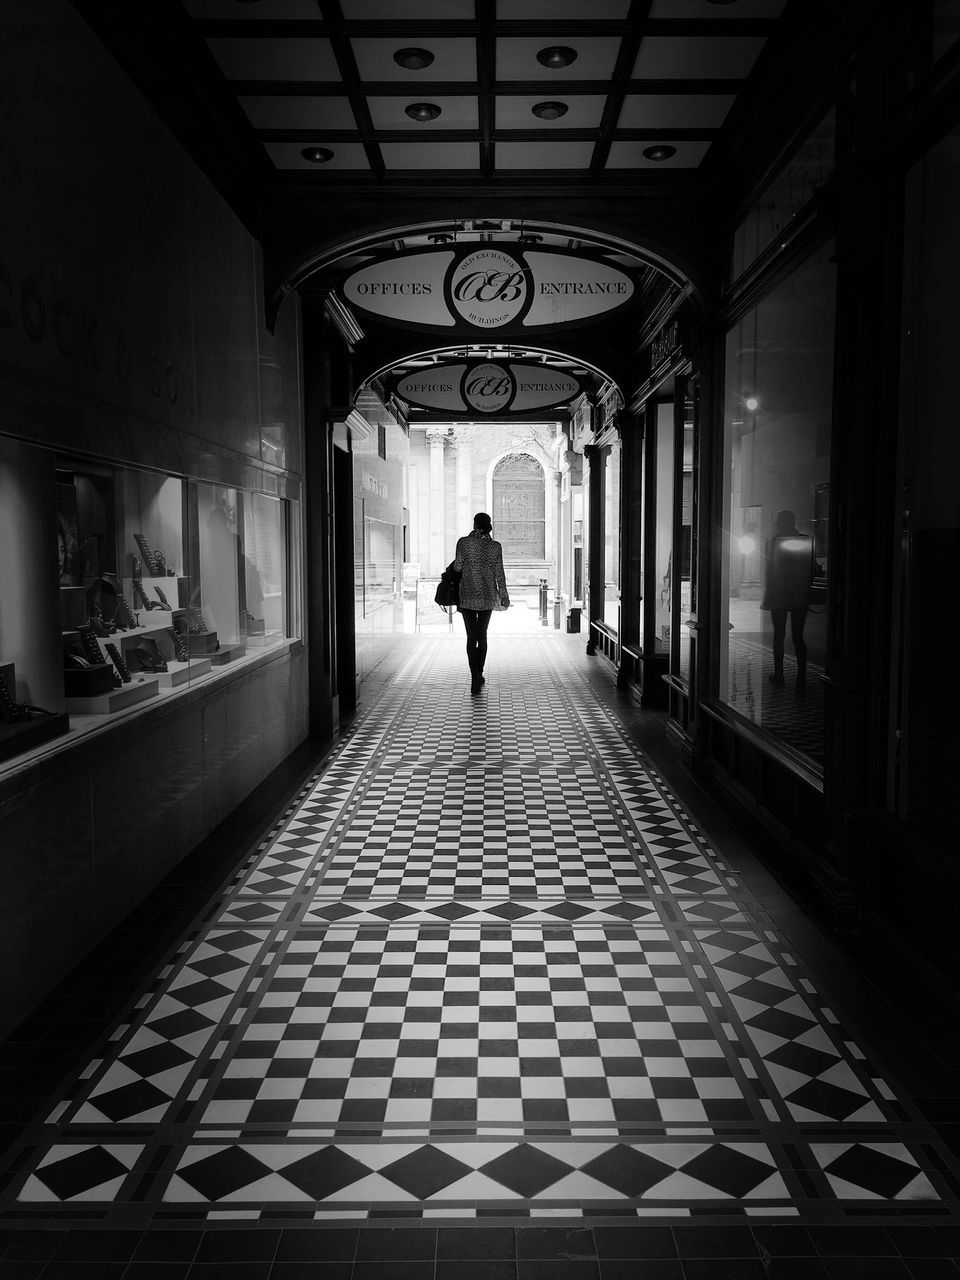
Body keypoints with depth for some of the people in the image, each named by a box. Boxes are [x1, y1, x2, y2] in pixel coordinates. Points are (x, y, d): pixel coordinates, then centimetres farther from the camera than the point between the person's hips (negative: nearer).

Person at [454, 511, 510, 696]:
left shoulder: (463, 542, -9)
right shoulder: (495, 547, -3)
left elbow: (457, 567, -7)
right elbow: (499, 574, -1)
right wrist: (503, 596, 8)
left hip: (468, 596, -2)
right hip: (488, 596, 2)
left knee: (471, 637, 0)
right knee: (482, 635, 16)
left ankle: (475, 678, -15)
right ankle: (479, 675, 22)